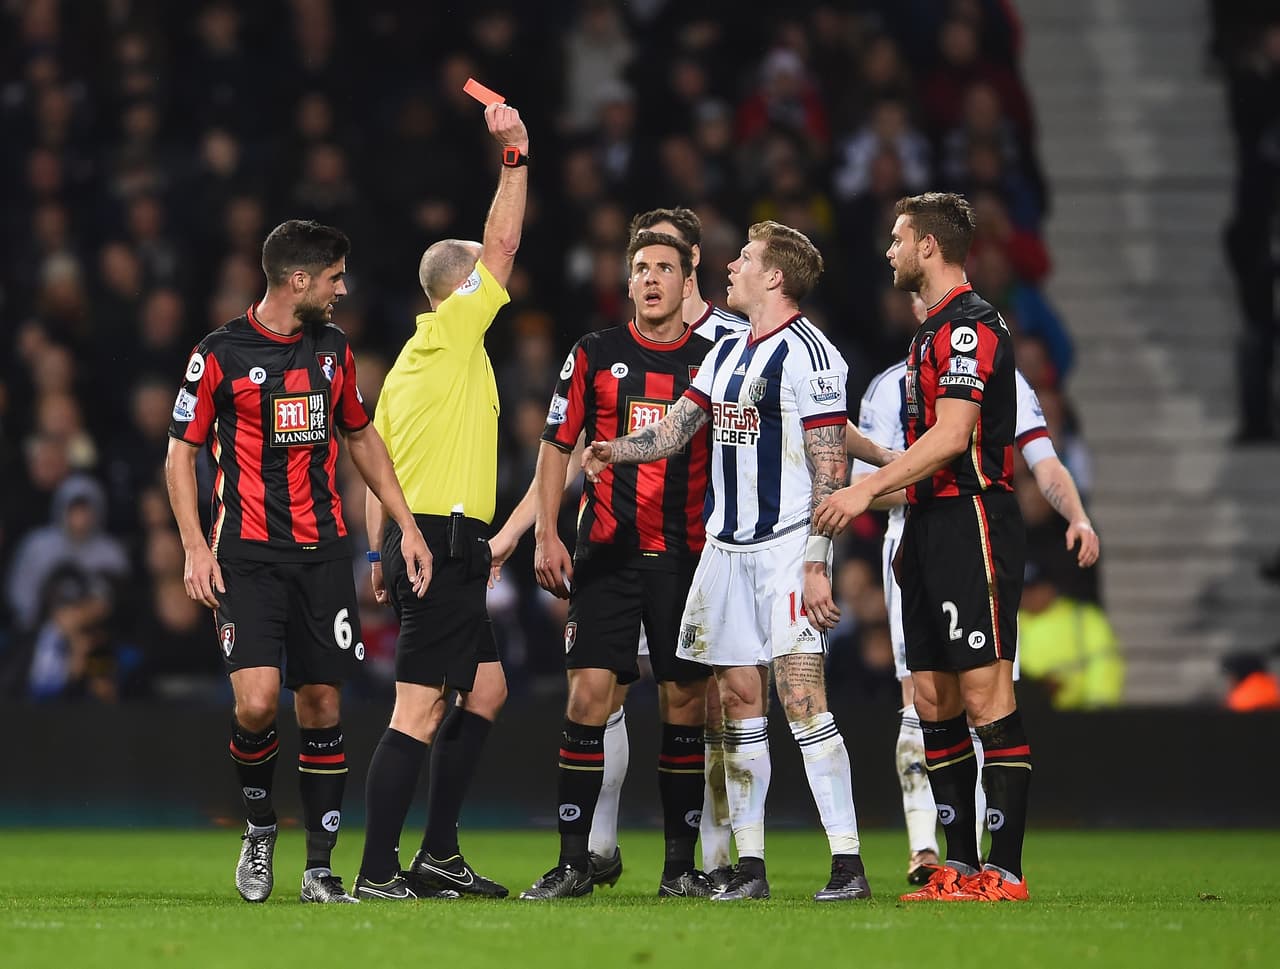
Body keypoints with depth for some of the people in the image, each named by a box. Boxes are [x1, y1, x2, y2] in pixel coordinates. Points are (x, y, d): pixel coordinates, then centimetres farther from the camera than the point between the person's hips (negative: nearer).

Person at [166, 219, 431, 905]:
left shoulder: (333, 349, 11)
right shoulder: (220, 355, -5)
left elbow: (362, 438, 23)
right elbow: (180, 455, 0)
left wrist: (407, 526, 16)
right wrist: (195, 548, -10)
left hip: (323, 553, 4)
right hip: (247, 557, -4)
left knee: (321, 705, 1)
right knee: (256, 701, -17)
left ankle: (319, 867, 9)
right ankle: (259, 826, 10)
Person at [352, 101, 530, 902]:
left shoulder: (410, 362, 17)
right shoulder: (452, 329, -7)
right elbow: (504, 244, -10)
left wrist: (380, 551, 17)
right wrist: (516, 154, -5)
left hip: (418, 539, 10)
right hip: (445, 539, -10)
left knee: (488, 688, 16)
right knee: (420, 709, -10)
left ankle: (439, 856, 16)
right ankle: (378, 872, -12)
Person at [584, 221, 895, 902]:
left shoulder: (807, 353, -10)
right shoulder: (727, 352, 16)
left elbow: (829, 469, -13)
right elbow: (674, 430, 20)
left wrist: (816, 564, -18)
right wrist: (613, 452, 0)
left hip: (787, 546, -8)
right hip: (725, 543, 8)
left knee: (801, 697, -14)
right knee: (738, 699, 6)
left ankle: (847, 863, -13)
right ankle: (749, 865, 10)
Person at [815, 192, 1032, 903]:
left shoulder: (970, 324, -11)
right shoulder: (933, 330, 21)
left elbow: (952, 436, -20)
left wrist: (870, 487, -20)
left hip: (974, 524, -10)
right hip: (932, 526, 10)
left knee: (985, 696, -11)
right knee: (933, 697, 8)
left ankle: (1005, 871, -12)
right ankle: (959, 865, 11)